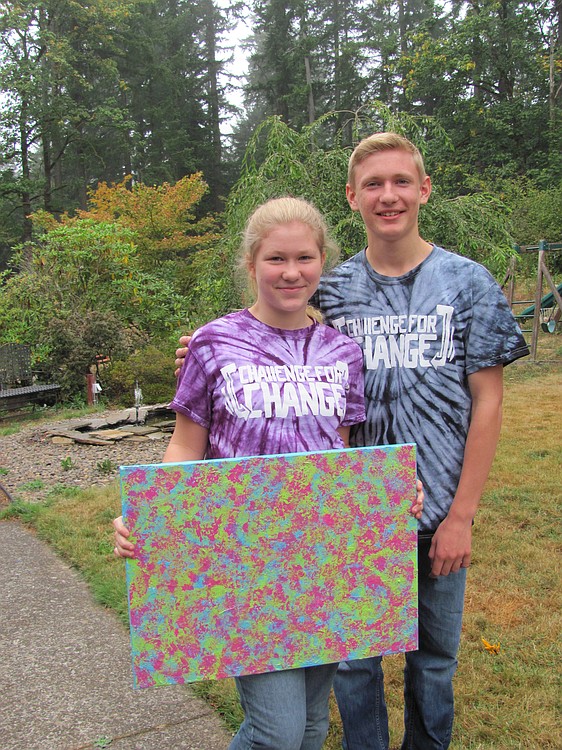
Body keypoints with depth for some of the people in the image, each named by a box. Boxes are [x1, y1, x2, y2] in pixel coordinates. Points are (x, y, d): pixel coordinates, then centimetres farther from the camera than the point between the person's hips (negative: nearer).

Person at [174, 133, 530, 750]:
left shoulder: (468, 283, -4)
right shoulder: (331, 291, -1)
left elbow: (486, 402, -5)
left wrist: (461, 515, -8)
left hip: (437, 513, 0)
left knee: (434, 656, 18)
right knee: (353, 657, 14)